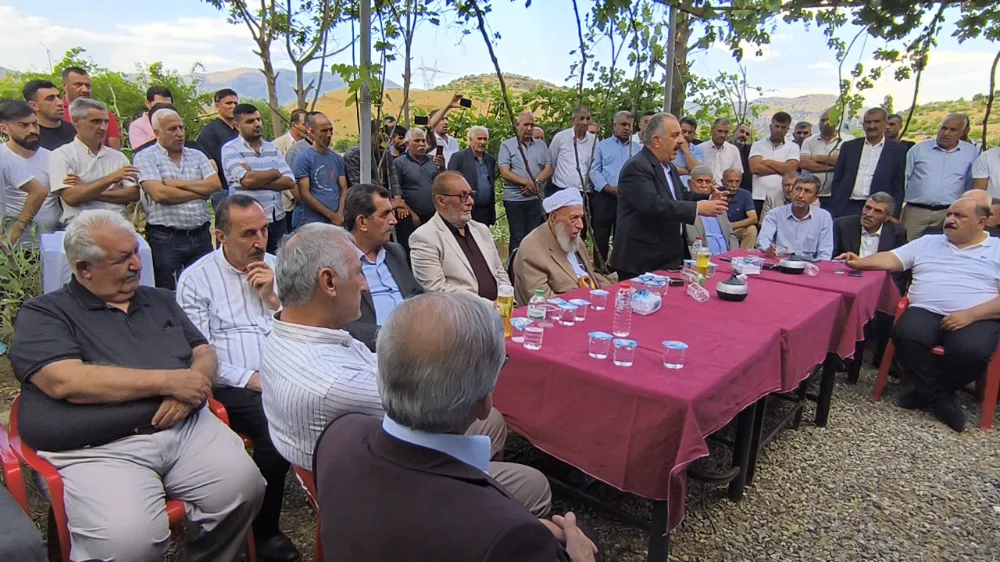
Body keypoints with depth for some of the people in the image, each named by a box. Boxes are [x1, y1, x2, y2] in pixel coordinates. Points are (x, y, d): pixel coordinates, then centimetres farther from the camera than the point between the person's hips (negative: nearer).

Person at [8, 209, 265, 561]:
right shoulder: (43, 315, 3)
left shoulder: (160, 300, 19)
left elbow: (203, 352, 16)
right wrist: (169, 381, -13)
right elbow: (68, 381, -13)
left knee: (244, 486, -19)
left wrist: (189, 389, -8)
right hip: (100, 449, -4)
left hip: (188, 428, 5)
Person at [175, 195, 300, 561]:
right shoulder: (197, 278, 5)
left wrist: (274, 297, 0)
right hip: (235, 388, -3)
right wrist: (250, 379, -13)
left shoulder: (277, 267, 17)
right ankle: (265, 532, -10)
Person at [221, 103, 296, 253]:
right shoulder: (230, 149, -3)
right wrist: (275, 172, -4)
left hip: (277, 220, 5)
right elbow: (247, 180, -20)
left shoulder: (272, 148, 12)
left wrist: (257, 180, -12)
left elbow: (289, 181, 1)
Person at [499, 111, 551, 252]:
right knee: (517, 237, 2)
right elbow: (504, 172, -9)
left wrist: (536, 183, -14)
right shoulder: (507, 145, 1)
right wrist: (527, 182, -19)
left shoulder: (541, 145, 12)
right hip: (514, 199, -3)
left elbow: (548, 169, 4)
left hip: (536, 198, 3)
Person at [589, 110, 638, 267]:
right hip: (604, 197, -2)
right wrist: (608, 188, -13)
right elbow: (594, 170, 0)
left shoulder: (638, 149, 14)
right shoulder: (602, 146, 9)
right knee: (601, 236, 0)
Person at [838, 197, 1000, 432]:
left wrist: (970, 315, -15)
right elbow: (891, 259, 10)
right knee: (906, 335, -32)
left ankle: (926, 391, -4)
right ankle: (939, 397, -9)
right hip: (926, 312, 2)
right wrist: (861, 262, -11)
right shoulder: (927, 242, 21)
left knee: (970, 350, -35)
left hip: (977, 319, -2)